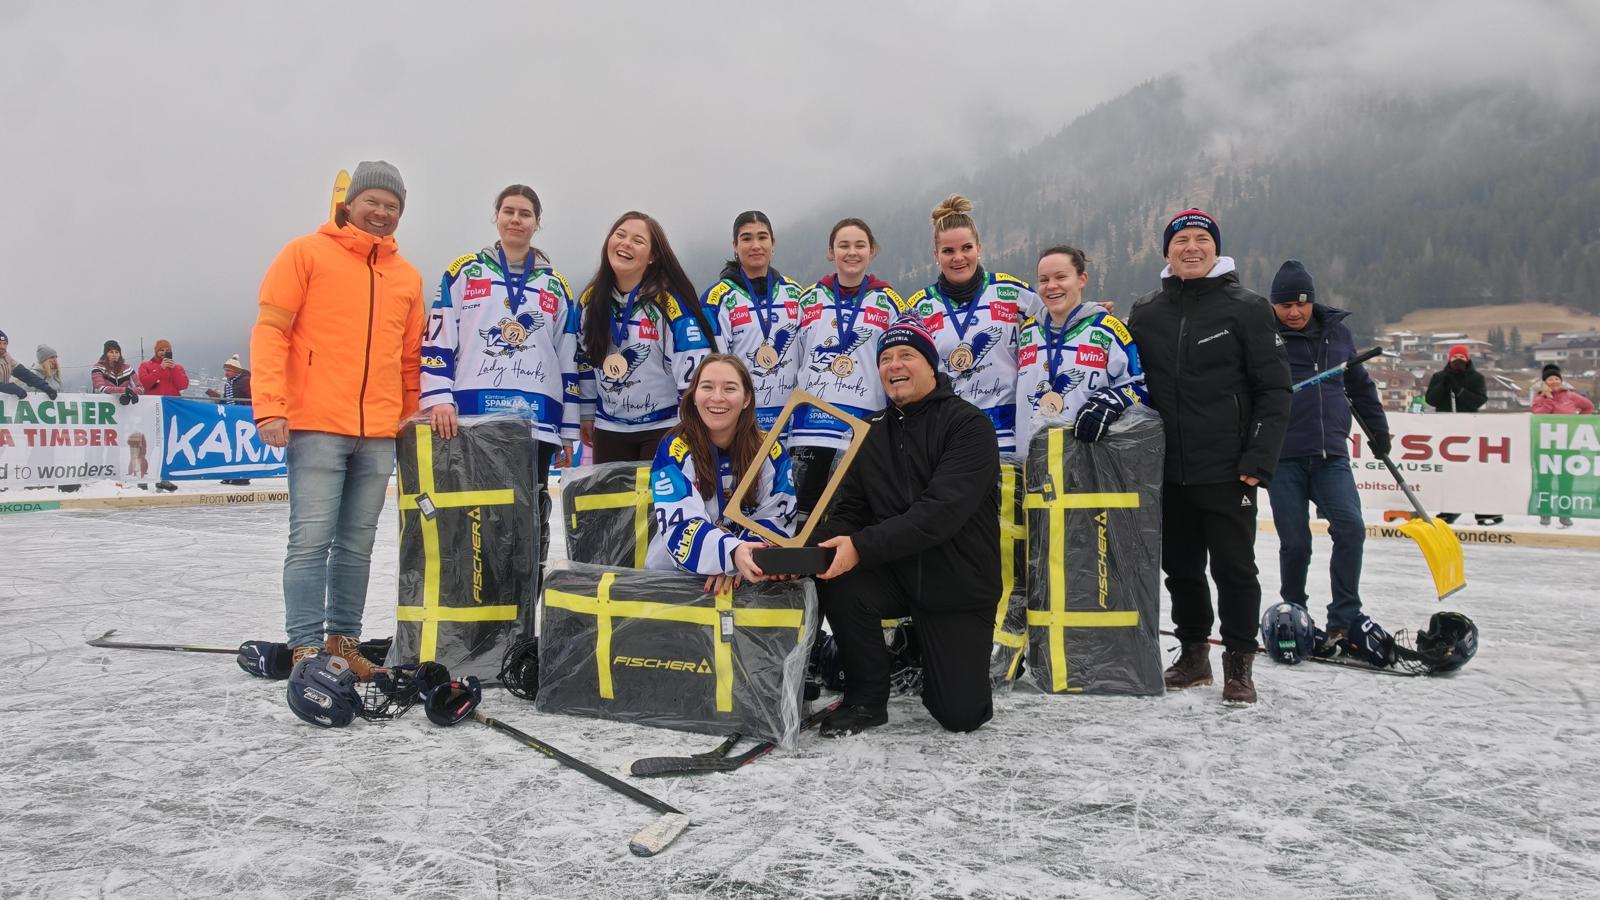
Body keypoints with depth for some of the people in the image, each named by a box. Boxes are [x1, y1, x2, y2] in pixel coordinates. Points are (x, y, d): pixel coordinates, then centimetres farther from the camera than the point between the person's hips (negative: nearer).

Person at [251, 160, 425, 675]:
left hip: (379, 435, 5)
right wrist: (270, 409, -11)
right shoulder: (307, 253, 3)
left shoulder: (408, 277, 17)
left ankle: (343, 642, 18)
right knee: (312, 540, -7)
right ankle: (305, 647, 0)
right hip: (316, 426, -4)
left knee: (358, 545, 9)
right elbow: (269, 330, -2)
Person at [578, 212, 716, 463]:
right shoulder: (591, 299, 2)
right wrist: (587, 415, 17)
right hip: (609, 428, 5)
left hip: (663, 428, -5)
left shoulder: (670, 301, -16)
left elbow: (694, 366, -18)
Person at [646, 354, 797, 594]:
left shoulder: (770, 451, -2)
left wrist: (739, 561, -22)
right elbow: (680, 529, -18)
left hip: (748, 578, 2)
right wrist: (732, 553, -36)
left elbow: (777, 519, -4)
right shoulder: (674, 451, -9)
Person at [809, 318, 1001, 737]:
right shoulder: (872, 433, 7)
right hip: (893, 573, 4)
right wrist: (808, 548, -18)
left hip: (959, 584, -4)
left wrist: (863, 546, -32)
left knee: (961, 714, -7)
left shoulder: (968, 424, -13)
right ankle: (867, 698, -4)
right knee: (836, 580, -28)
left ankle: (928, 654, 28)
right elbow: (847, 511, 4)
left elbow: (942, 510, -25)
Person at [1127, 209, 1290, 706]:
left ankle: (1238, 665, 15)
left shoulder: (1246, 307, -2)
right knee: (1180, 567, 13)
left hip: (1227, 471, -4)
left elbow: (1275, 390, -5)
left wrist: (1258, 460, -13)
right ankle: (1193, 653, 28)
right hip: (1167, 471, 4)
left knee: (1234, 568, 2)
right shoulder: (1145, 313, 8)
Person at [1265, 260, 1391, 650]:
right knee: (1295, 542, 0)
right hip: (1284, 457, -3)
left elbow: (1359, 383, 24)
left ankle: (1343, 619, 1)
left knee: (1351, 528, -10)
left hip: (1331, 455, 3)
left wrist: (1377, 428, 29)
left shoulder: (1338, 332, 11)